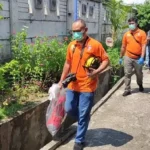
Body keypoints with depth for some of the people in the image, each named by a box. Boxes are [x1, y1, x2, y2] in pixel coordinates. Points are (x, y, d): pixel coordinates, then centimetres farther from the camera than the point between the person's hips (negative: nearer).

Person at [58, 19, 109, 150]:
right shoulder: (71, 45, 5)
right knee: (69, 109, 11)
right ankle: (84, 118, 41)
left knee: (83, 115, 3)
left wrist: (97, 71, -22)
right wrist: (62, 80, 15)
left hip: (87, 86, -5)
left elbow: (106, 60, -5)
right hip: (73, 85, 5)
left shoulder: (95, 44, -11)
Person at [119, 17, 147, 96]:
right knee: (127, 74, 0)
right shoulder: (126, 34, 3)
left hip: (138, 58, -1)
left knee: (139, 74, 15)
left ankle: (140, 85, 42)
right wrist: (121, 57, 11)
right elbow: (123, 47, 10)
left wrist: (142, 58, -18)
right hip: (128, 58, 1)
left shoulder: (142, 33, -5)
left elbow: (143, 46, -10)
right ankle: (127, 90, 8)